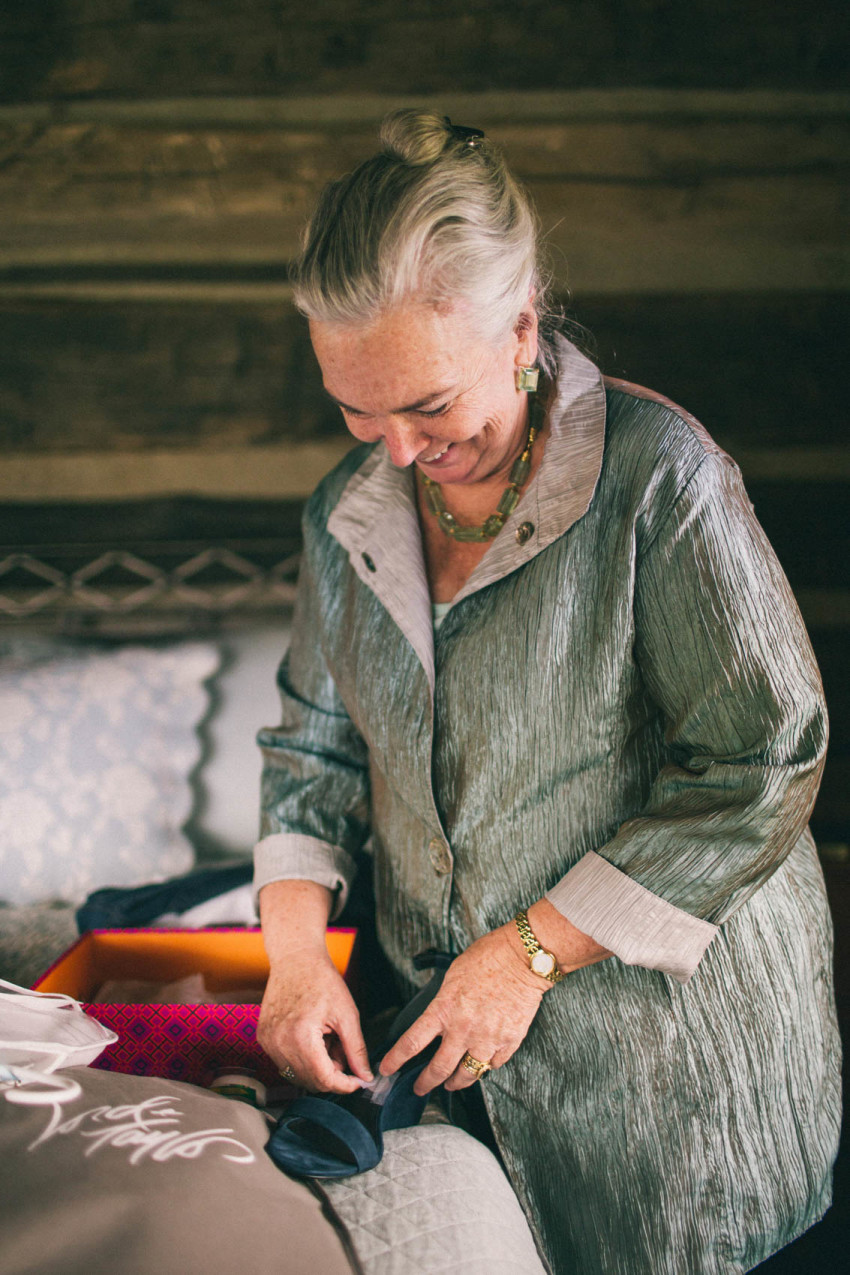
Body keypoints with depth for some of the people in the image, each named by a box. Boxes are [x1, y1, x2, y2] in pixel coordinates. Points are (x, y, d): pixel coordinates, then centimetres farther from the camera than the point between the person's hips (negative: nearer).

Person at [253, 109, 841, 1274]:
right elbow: (315, 744, 8)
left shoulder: (658, 476, -19)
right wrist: (295, 951, -7)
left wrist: (532, 951, -18)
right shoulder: (349, 512, 0)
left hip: (665, 1025, -4)